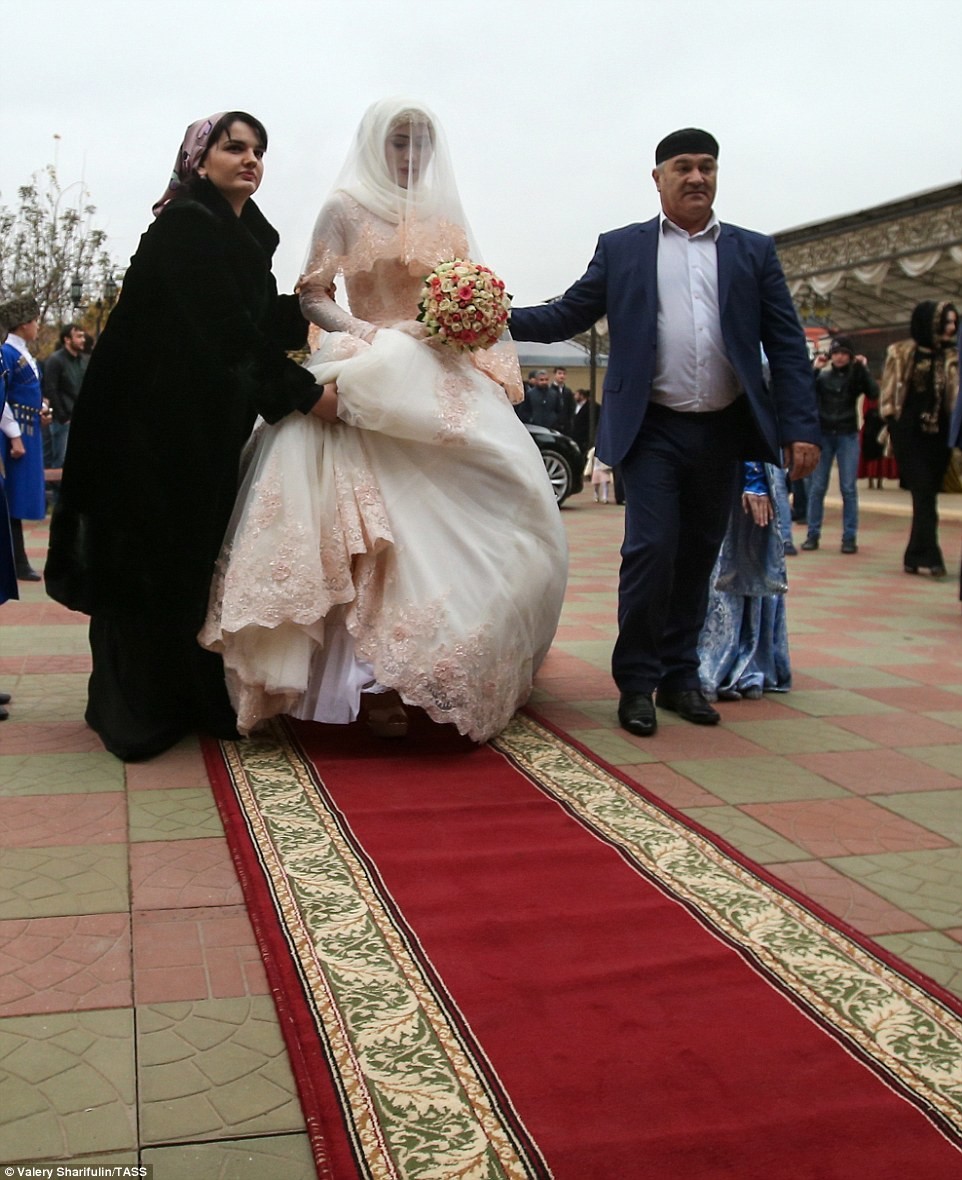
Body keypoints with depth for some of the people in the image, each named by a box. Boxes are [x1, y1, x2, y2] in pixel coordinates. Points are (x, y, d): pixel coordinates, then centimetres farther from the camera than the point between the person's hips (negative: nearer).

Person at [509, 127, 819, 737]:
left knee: (697, 557, 10)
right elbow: (565, 316, 5)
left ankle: (681, 676, 23)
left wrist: (801, 428, -4)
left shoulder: (754, 252, 9)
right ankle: (637, 683, 4)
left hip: (723, 431, 2)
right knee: (651, 550, -10)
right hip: (654, 429, -2)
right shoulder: (621, 249, 7)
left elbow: (787, 345, 5)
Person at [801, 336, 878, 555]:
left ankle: (849, 537, 0)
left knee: (849, 488, -2)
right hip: (823, 434, 1)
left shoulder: (856, 376, 4)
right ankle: (813, 534, 6)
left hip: (848, 436, -1)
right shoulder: (823, 376, 5)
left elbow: (874, 393, -11)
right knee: (817, 487, 0)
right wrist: (814, 370, -11)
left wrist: (863, 369, -13)